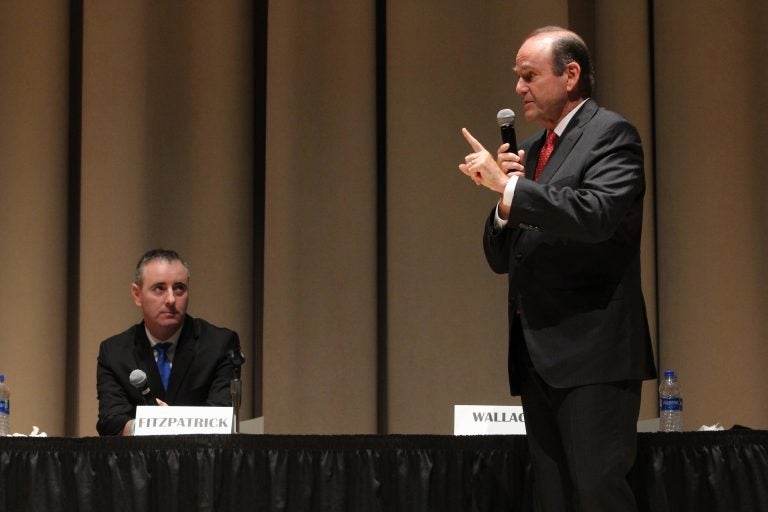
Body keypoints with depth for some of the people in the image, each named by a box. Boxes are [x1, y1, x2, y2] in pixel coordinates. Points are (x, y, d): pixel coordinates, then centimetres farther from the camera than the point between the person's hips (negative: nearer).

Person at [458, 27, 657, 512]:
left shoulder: (610, 134, -3)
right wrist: (504, 199, 0)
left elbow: (597, 213, -21)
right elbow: (501, 258, 18)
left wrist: (509, 186, -20)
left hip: (592, 349, -8)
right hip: (539, 354, 8)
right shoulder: (530, 150, 20)